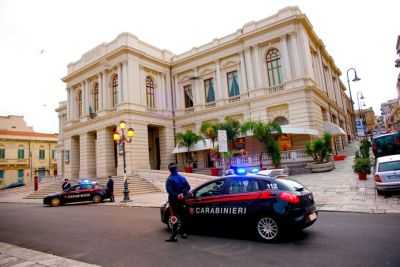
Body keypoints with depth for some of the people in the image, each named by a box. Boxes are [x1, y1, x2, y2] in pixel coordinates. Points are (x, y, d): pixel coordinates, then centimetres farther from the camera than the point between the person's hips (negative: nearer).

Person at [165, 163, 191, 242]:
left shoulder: (169, 179, -14)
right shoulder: (182, 178, 5)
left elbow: (169, 190, -23)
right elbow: (188, 187, 3)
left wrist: (176, 195, -16)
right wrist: (183, 193, -5)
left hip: (174, 200, -6)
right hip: (182, 200, 6)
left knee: (175, 218, -4)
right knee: (182, 216, 18)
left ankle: (174, 236, -6)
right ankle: (183, 233, 27)